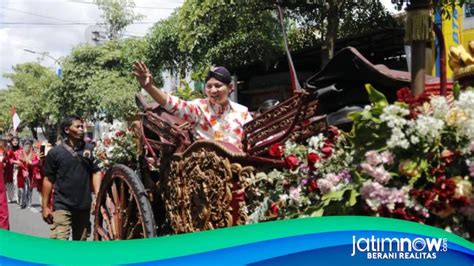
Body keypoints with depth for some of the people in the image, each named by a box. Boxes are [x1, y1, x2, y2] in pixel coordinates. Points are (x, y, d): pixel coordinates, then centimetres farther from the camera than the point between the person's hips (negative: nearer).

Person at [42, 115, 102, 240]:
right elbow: (48, 180, 0)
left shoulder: (89, 149, 3)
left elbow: (95, 172, 6)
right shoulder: (55, 152, -4)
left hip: (84, 205, 3)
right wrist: (45, 206, -1)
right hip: (62, 206, -3)